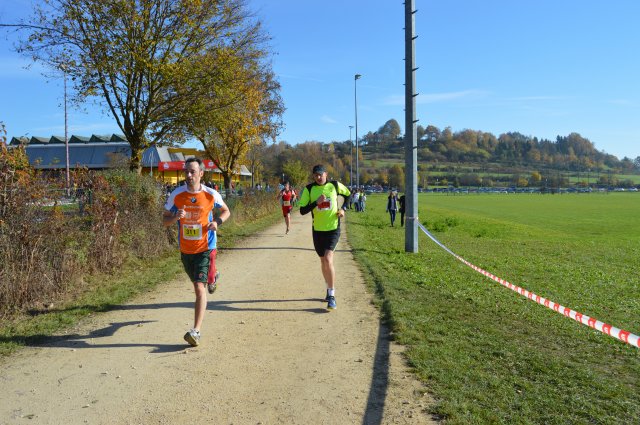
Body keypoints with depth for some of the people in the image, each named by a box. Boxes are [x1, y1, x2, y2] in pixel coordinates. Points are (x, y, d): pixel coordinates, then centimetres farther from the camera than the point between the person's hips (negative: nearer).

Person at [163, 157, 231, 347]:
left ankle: (196, 331, -13)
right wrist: (176, 217, -23)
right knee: (197, 283, 23)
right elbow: (164, 220, 0)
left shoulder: (211, 195, -9)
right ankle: (211, 276, 60)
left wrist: (217, 221, -14)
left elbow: (226, 211, 8)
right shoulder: (176, 195, -7)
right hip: (185, 249, 4)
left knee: (199, 288, -15)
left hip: (205, 248, -3)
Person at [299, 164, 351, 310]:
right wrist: (316, 202, -22)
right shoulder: (309, 189, -4)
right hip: (318, 230, 3)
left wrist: (343, 208, 1)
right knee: (323, 261, 15)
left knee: (328, 259, -19)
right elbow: (302, 211, -9)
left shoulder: (335, 185, -4)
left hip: (333, 229, -2)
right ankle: (329, 289, 37)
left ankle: (332, 296, -12)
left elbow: (348, 194, 16)